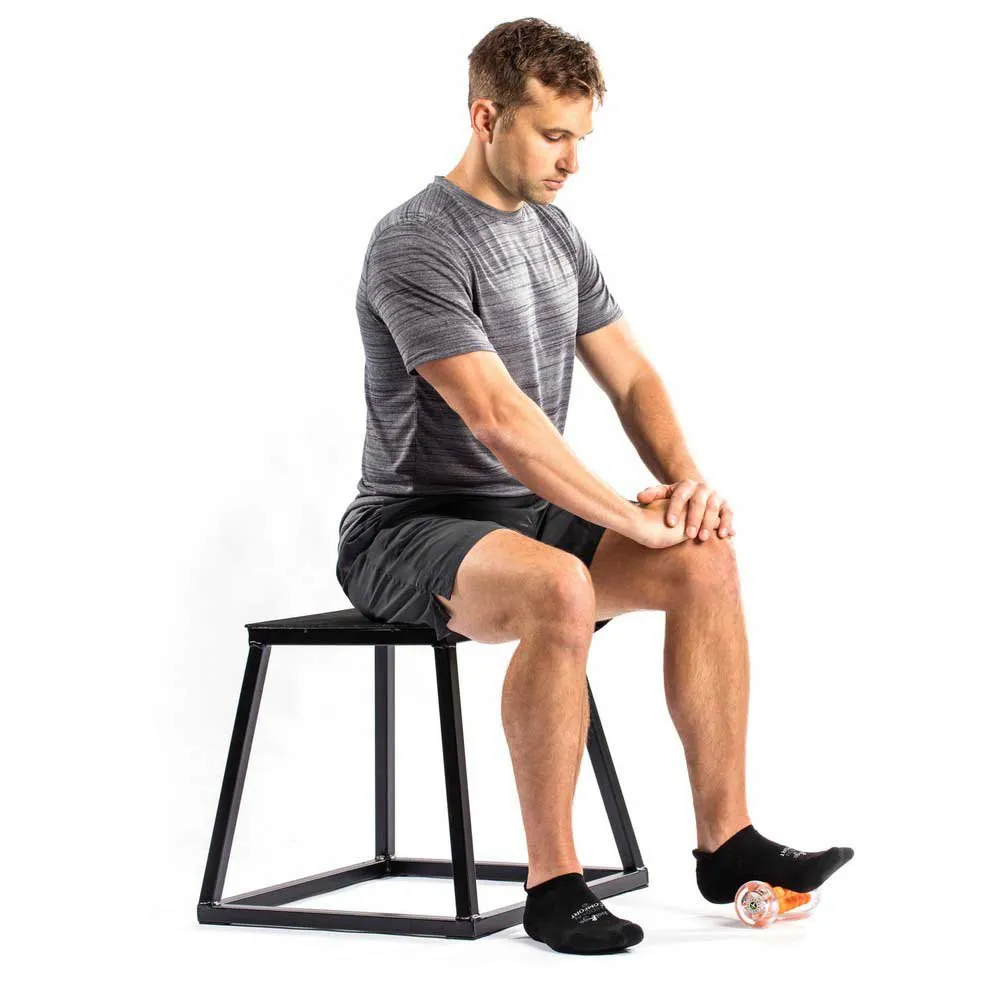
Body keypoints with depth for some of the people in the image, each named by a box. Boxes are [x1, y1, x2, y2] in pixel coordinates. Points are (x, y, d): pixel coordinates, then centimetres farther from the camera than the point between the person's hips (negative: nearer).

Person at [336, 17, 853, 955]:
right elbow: (499, 419, -27)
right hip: (407, 530, -8)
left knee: (705, 563, -13)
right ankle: (552, 882, -26)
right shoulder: (416, 243, -18)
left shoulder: (555, 234, 11)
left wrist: (686, 482, -10)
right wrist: (633, 520, -25)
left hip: (524, 517, 8)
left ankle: (725, 841, -7)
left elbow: (629, 377, 10)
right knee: (558, 589, -38)